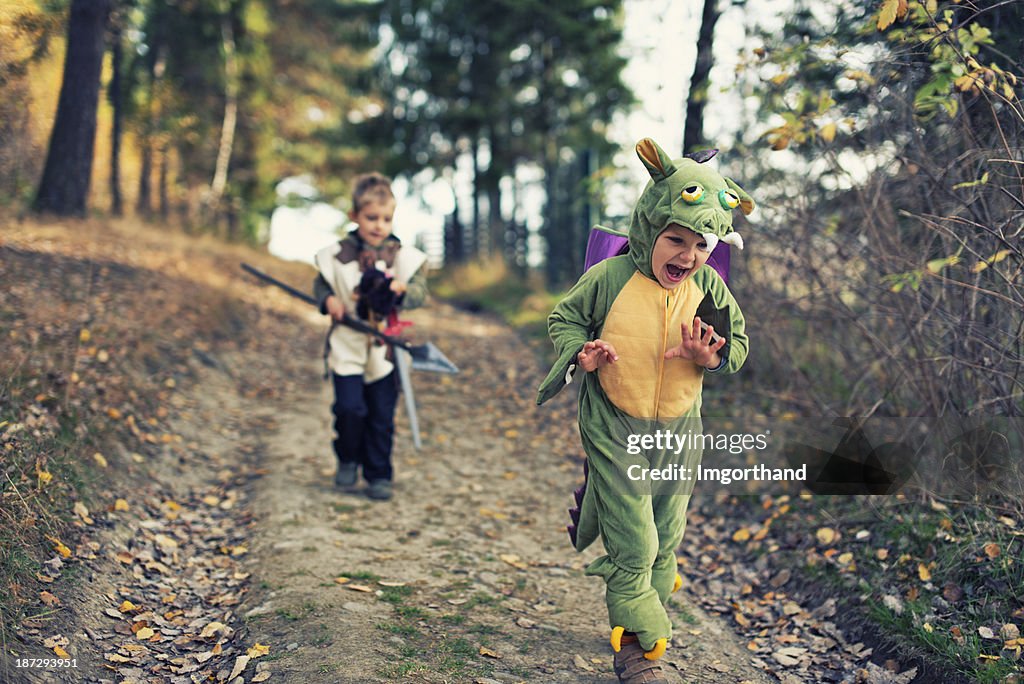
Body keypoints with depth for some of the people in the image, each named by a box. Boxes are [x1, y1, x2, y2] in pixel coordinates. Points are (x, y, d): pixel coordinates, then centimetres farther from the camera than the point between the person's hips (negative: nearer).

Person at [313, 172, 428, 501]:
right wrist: (328, 300, -9)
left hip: (385, 348, 1)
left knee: (382, 415, 5)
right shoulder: (336, 254, -1)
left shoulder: (405, 256, -1)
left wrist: (403, 291, -24)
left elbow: (420, 291, -3)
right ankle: (348, 461, 20)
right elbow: (320, 284, 12)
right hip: (347, 346, 0)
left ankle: (379, 474, 20)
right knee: (350, 408, -8)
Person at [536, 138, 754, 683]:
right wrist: (582, 352, -21)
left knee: (665, 538, 18)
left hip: (678, 432, 4)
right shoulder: (609, 278, -14)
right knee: (632, 543, -4)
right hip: (615, 429, -4)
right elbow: (563, 319, -1)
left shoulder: (709, 288, -5)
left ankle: (645, 613, 43)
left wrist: (709, 356, -20)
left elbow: (738, 346, 2)